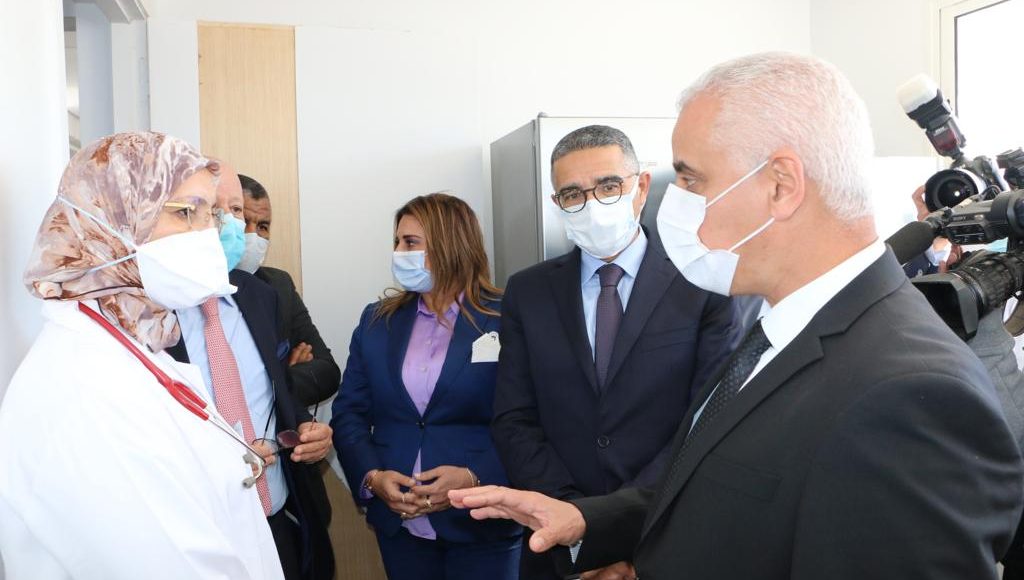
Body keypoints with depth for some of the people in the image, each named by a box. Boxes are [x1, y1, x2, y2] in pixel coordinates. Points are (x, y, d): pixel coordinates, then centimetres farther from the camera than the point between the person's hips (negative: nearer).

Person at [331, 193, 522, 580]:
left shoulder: (506, 322, -7)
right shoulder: (377, 320, 6)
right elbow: (349, 411, 4)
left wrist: (474, 478, -22)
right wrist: (372, 477, -11)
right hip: (398, 522, 3)